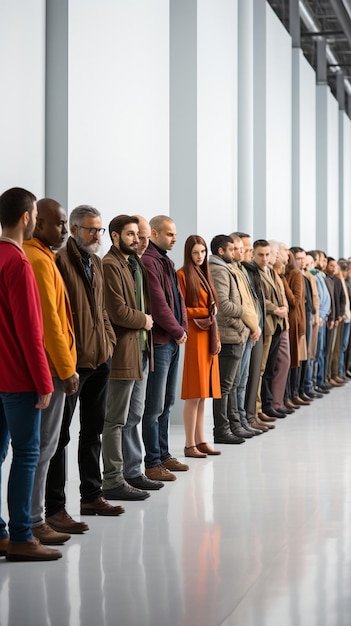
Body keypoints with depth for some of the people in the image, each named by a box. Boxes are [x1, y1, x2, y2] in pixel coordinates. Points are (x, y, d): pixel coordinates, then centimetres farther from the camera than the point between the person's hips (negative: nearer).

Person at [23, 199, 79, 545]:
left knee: (40, 445, 13)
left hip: (40, 366, 10)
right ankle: (33, 523, -1)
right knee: (43, 446, -5)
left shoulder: (38, 257, 15)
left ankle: (31, 518, 18)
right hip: (50, 366, -10)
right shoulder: (39, 261, -14)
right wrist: (66, 369, -15)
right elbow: (49, 320, -18)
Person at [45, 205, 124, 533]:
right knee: (59, 434, -3)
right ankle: (54, 509, -1)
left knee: (92, 431, 17)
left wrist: (109, 339, 12)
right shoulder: (60, 260, -12)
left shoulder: (96, 262, 15)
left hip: (100, 358, 9)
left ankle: (91, 496, 28)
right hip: (72, 361, -9)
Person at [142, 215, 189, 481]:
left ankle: (163, 455, 23)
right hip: (158, 342, -10)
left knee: (167, 403, 15)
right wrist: (177, 331, -9)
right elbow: (158, 304, -19)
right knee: (154, 406, -5)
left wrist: (183, 328, 5)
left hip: (173, 341, 10)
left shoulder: (166, 262, 17)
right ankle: (152, 463, -1)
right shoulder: (148, 262, -15)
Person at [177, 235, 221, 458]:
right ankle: (190, 445, -4)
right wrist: (206, 311, -11)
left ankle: (200, 440, 14)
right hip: (194, 335, -8)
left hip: (208, 337, 8)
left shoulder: (204, 274, 18)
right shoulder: (183, 275, -7)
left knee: (203, 393, 9)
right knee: (194, 394, -7)